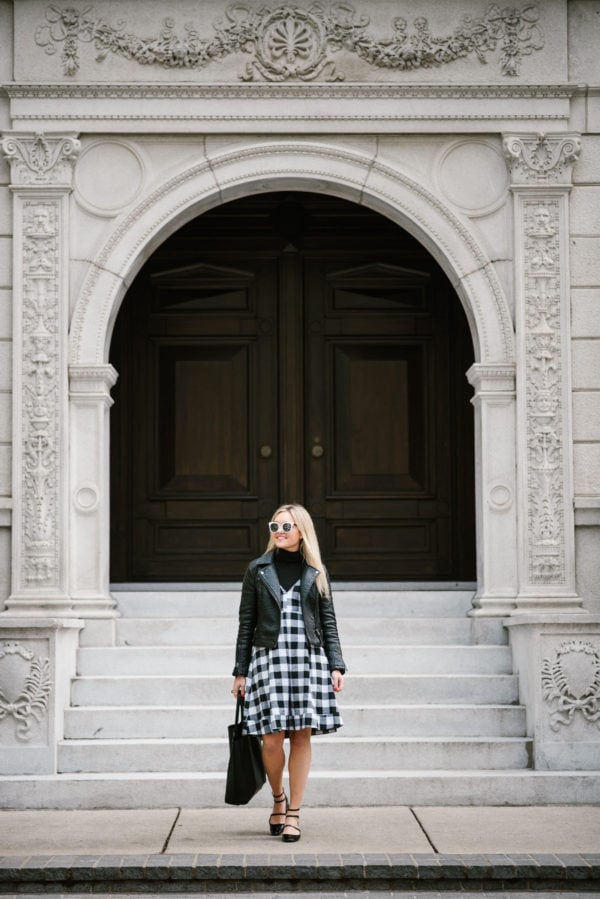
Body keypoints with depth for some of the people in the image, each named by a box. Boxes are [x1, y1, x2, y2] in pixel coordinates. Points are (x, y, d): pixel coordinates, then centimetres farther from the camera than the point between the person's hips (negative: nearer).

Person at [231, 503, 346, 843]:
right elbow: (246, 623, 8)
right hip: (269, 657, -1)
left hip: (309, 658, 1)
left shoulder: (317, 573, 9)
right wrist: (240, 671, 4)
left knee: (302, 737, -1)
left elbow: (329, 622, 9)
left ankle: (294, 813, 8)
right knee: (272, 739, -6)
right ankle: (278, 798, 21)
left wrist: (337, 665, 0)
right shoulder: (258, 570, 7)